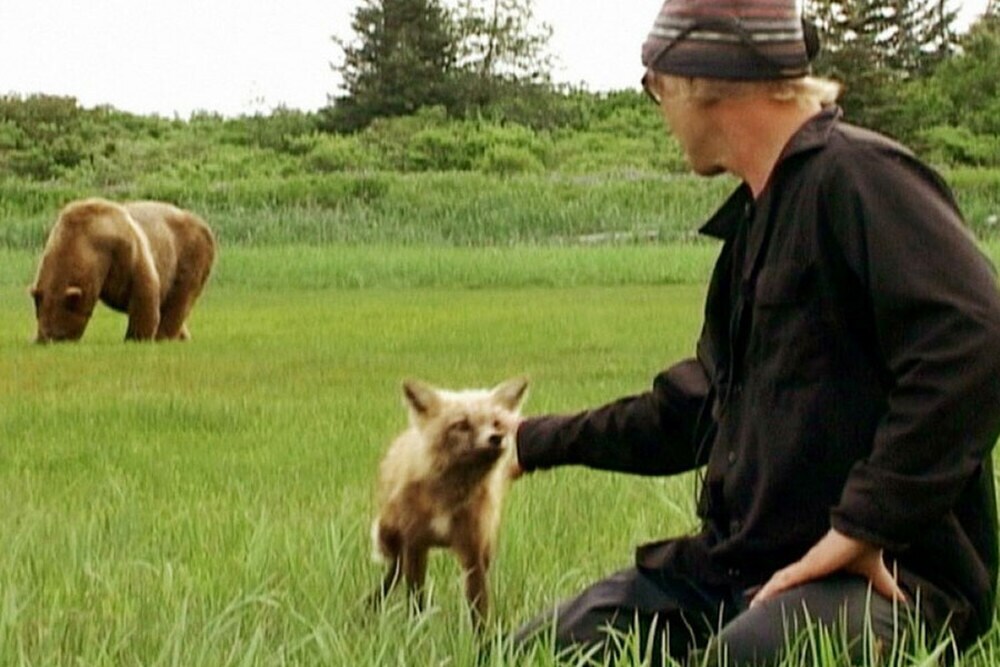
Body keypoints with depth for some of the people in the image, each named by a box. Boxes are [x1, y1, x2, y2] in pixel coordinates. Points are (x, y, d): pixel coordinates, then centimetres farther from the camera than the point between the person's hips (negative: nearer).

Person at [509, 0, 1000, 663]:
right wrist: (537, 442, 38)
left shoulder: (857, 174, -12)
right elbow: (695, 410, 31)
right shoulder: (756, 216, 21)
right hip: (741, 561, 9)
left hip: (881, 577, -9)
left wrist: (865, 526, -24)